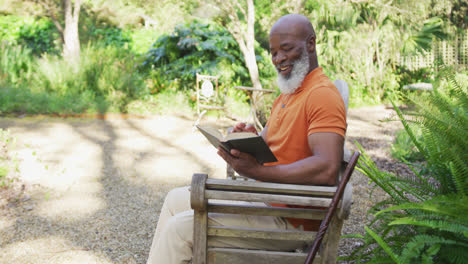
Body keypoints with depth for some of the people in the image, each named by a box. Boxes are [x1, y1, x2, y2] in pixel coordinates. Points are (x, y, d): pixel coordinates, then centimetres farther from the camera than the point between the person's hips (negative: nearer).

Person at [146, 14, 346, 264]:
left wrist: (256, 170, -35)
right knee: (176, 199, 16)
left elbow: (327, 170, -31)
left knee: (180, 228, -15)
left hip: (287, 220, -10)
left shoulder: (323, 95, -19)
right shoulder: (286, 96, 15)